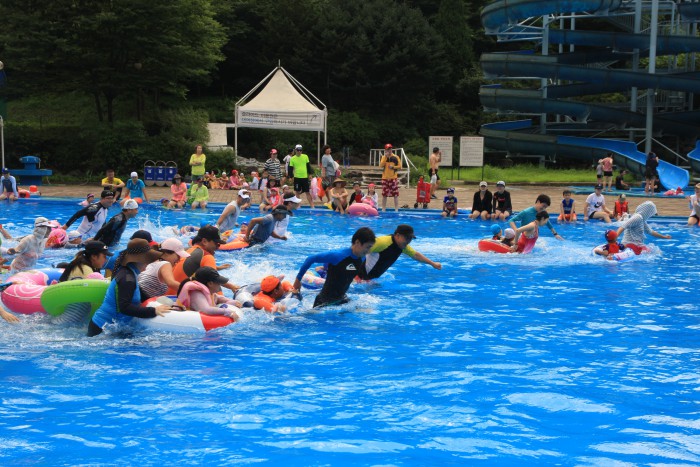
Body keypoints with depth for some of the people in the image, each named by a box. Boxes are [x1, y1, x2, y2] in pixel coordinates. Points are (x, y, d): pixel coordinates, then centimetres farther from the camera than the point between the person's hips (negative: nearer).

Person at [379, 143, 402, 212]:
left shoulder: (396, 157, 1)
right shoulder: (384, 157, 7)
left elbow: (399, 167, 0)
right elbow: (381, 165, -9)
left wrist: (393, 167, -14)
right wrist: (385, 157, -13)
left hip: (393, 178, -2)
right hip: (385, 178, 2)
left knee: (395, 194, -3)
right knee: (384, 194, 5)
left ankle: (396, 209, 0)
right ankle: (383, 209, 11)